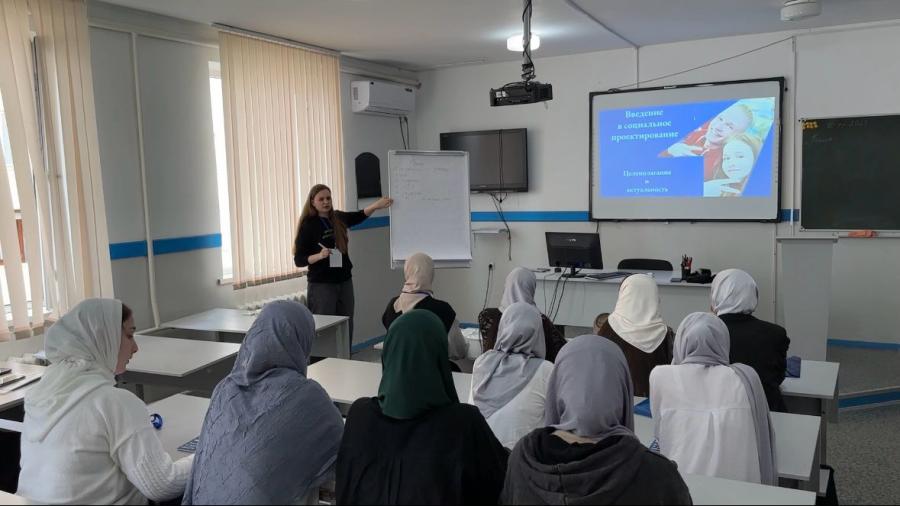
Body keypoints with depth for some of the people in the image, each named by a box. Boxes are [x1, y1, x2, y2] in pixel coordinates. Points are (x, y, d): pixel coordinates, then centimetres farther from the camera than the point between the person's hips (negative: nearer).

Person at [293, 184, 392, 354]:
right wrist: (319, 255, -27)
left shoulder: (338, 218, 7)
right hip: (321, 284, -6)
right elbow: (298, 260, -9)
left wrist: (376, 205, -12)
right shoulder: (308, 225, -8)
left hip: (344, 281, 6)